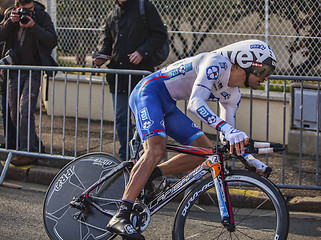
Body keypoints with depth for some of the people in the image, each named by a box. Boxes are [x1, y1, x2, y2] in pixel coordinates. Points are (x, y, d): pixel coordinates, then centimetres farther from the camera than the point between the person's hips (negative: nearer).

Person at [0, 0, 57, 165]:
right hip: (14, 70, 5)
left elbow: (53, 41, -11)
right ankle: (34, 145, 22)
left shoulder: (42, 16, -4)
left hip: (34, 71, -4)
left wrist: (33, 26, -21)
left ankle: (28, 153, -14)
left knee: (25, 111, -15)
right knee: (15, 114, 7)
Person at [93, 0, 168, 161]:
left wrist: (142, 52, -17)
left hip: (141, 73, -6)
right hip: (118, 75, 6)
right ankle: (125, 158, 16)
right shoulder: (112, 16, 15)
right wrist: (102, 56, 4)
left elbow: (160, 35, -5)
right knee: (121, 118, 7)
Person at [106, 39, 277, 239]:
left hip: (168, 106, 10)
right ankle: (121, 217, -35)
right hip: (150, 91, -10)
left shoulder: (233, 95, 7)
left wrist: (252, 160, 4)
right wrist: (226, 128, -47)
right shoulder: (216, 63, -22)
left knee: (206, 150, -1)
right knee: (156, 149, -30)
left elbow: (230, 139, 16)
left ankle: (148, 175, 1)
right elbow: (195, 103, -36)